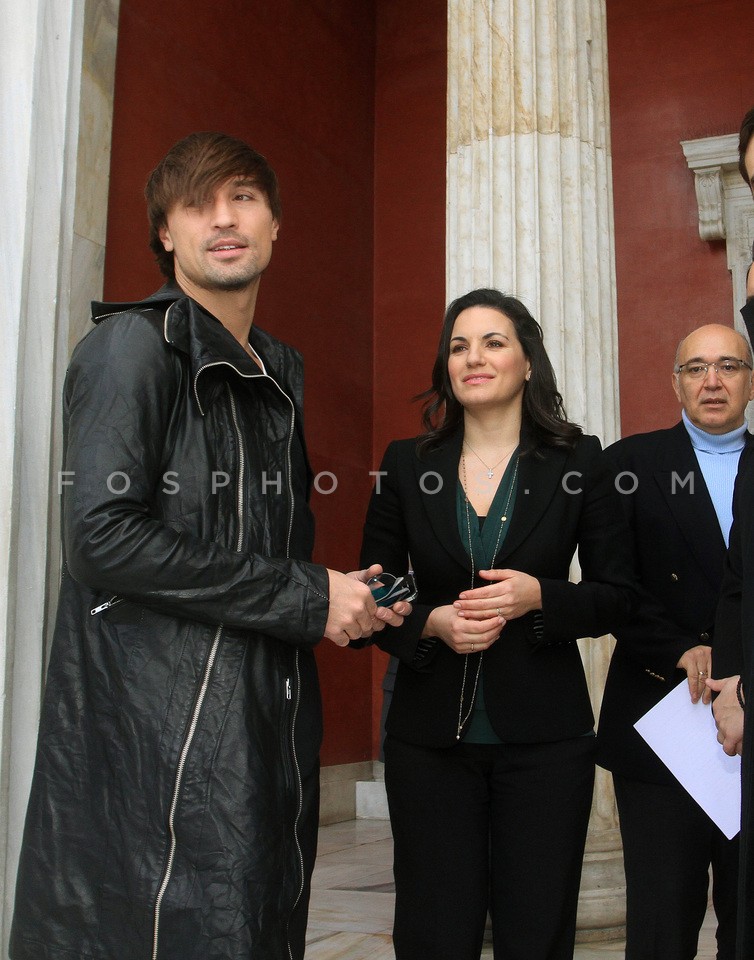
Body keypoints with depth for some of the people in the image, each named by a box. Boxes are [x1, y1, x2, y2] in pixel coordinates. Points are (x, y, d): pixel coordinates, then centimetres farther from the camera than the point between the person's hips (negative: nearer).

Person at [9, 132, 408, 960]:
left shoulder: (279, 371, 18)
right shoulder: (135, 344, -7)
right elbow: (102, 535, -19)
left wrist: (349, 602, 4)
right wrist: (307, 597, -15)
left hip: (273, 719, 8)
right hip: (158, 725, -8)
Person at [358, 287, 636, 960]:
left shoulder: (578, 462, 1)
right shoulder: (406, 465, 4)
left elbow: (617, 595, 3)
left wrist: (536, 597, -16)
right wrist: (432, 623, -13)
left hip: (544, 734, -1)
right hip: (430, 734, 1)